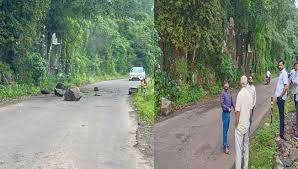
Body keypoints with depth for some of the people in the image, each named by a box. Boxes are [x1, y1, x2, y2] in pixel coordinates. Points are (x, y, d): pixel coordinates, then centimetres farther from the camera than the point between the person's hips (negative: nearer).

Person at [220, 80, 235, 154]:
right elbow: (221, 103, -21)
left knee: (227, 129, 17)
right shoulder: (223, 93, -15)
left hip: (228, 113, 8)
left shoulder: (229, 92, 9)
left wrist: (235, 108, 12)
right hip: (225, 113, -8)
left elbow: (231, 102, 19)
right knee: (225, 130, -6)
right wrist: (228, 108, -30)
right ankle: (225, 147, -3)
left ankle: (225, 143, 29)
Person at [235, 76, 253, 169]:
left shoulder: (240, 94, -20)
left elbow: (237, 111, -19)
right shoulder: (249, 94, -1)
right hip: (247, 124, 6)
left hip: (240, 125, -6)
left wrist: (236, 124, -7)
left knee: (238, 148, -1)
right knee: (246, 146, 17)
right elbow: (250, 109, 10)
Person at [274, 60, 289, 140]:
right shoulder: (281, 73, 13)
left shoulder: (284, 73, -15)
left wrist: (280, 96, -16)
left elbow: (286, 87, -22)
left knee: (281, 115, -5)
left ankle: (282, 133, -1)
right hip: (278, 97, 9)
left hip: (281, 97, -9)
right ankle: (281, 131, 22)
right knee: (281, 114, 14)